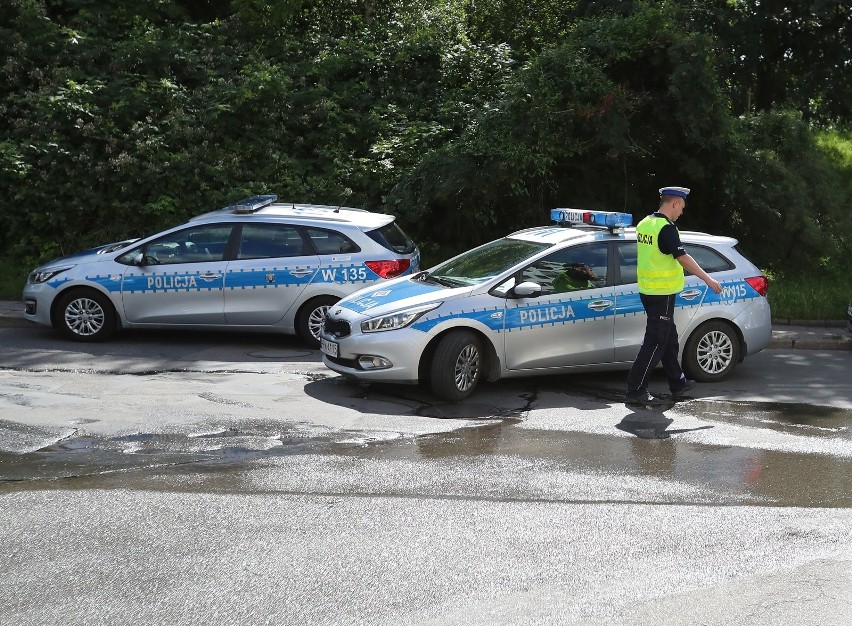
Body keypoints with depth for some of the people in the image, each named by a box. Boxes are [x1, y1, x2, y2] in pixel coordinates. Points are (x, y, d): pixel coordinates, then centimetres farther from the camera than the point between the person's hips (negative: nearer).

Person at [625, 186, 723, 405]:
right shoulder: (666, 227, -18)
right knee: (655, 342, -5)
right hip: (662, 293, -9)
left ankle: (677, 383, 29)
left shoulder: (645, 224, 10)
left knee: (668, 337, 19)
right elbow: (683, 258, -20)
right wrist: (709, 279, -13)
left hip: (647, 289, 10)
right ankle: (635, 390, -5)